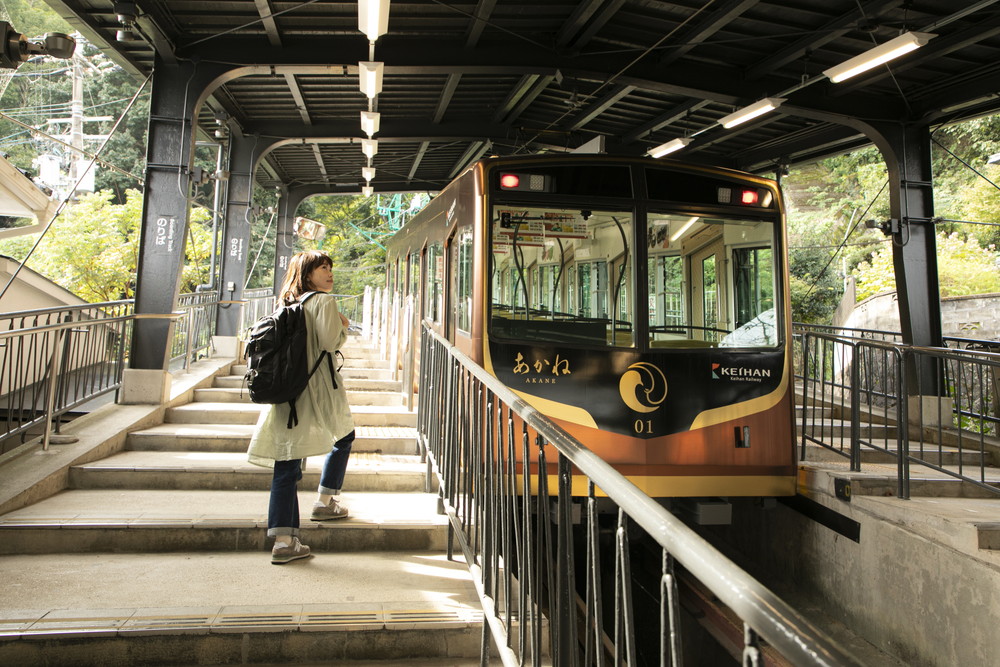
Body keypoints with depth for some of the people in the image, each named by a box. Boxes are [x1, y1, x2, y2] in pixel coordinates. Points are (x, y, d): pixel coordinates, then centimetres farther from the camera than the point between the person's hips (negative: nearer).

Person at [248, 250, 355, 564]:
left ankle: (284, 541, 0)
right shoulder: (324, 301, -6)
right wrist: (344, 326, 2)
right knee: (344, 436, 24)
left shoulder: (285, 305, 14)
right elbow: (330, 343, -17)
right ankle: (325, 501, 28)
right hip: (317, 389, -6)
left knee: (286, 467, 2)